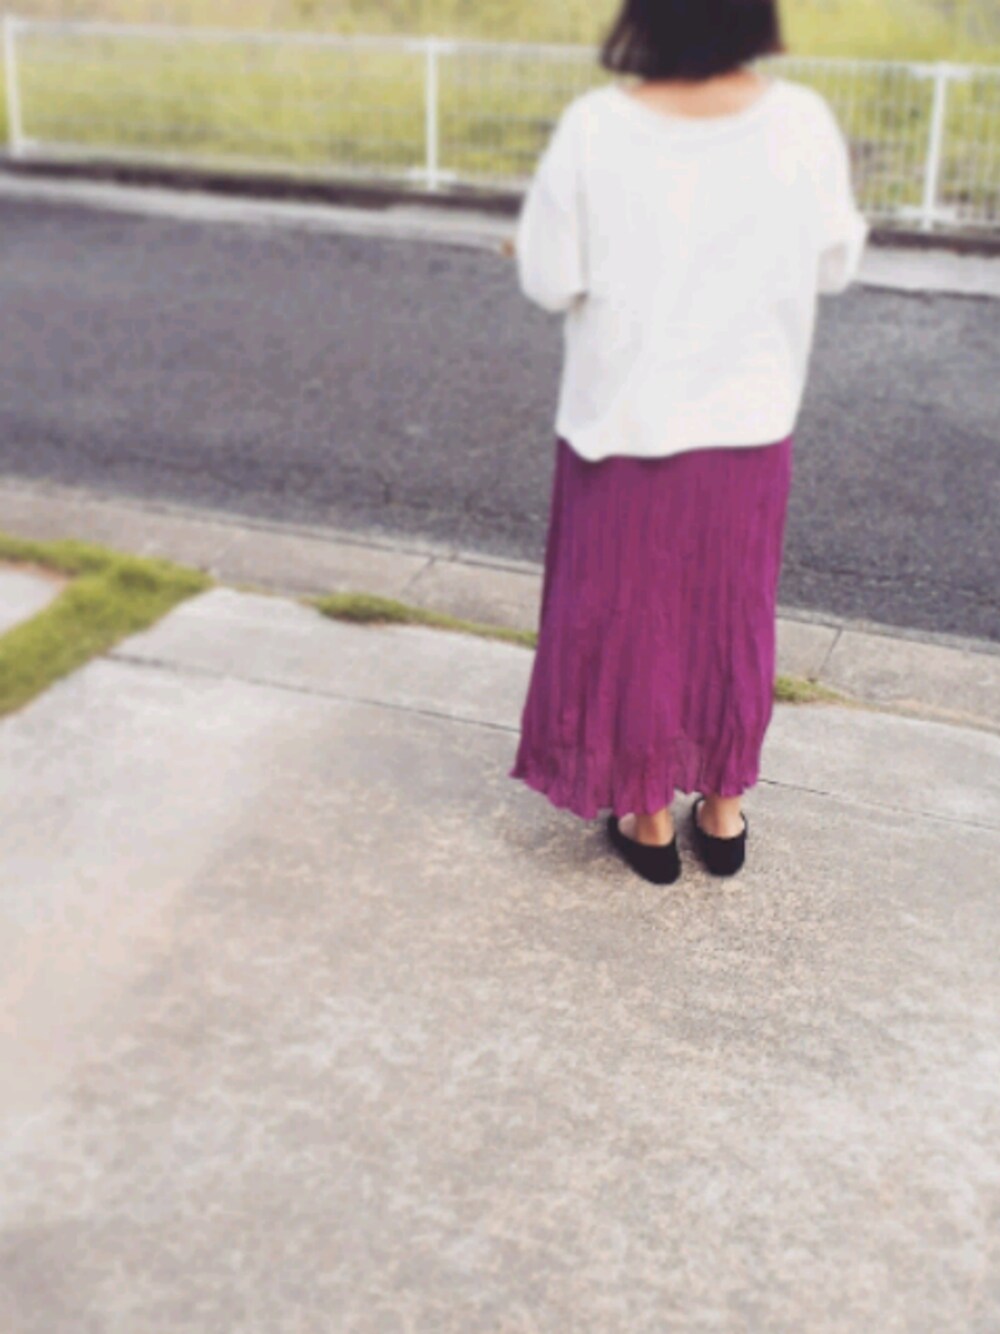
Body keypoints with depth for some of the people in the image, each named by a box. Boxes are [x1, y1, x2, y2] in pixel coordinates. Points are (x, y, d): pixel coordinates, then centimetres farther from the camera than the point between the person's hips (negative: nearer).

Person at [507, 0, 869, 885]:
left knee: (628, 621, 15)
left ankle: (648, 815, 28)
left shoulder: (595, 128, -17)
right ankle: (724, 808, 33)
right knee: (732, 619, 19)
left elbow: (548, 282, -8)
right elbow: (834, 266, 1)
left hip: (624, 424, -2)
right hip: (749, 426, 2)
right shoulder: (803, 122, -12)